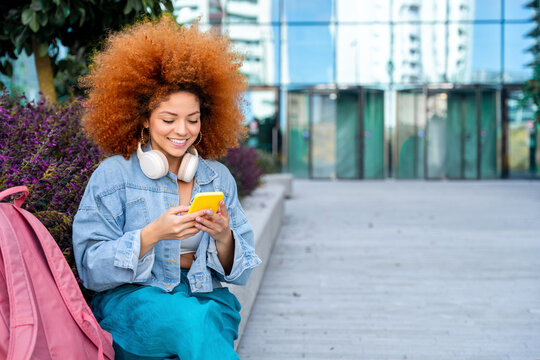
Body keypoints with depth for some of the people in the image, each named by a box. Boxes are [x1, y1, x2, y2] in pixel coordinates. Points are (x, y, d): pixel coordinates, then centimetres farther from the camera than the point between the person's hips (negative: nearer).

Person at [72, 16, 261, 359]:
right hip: (131, 300, -3)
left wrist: (223, 237, -12)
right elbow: (91, 268, -4)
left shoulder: (219, 177, 11)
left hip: (205, 296, 3)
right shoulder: (114, 174, 1)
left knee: (208, 316, -34)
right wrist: (153, 234, -18)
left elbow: (241, 271, 11)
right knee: (193, 321, -36)